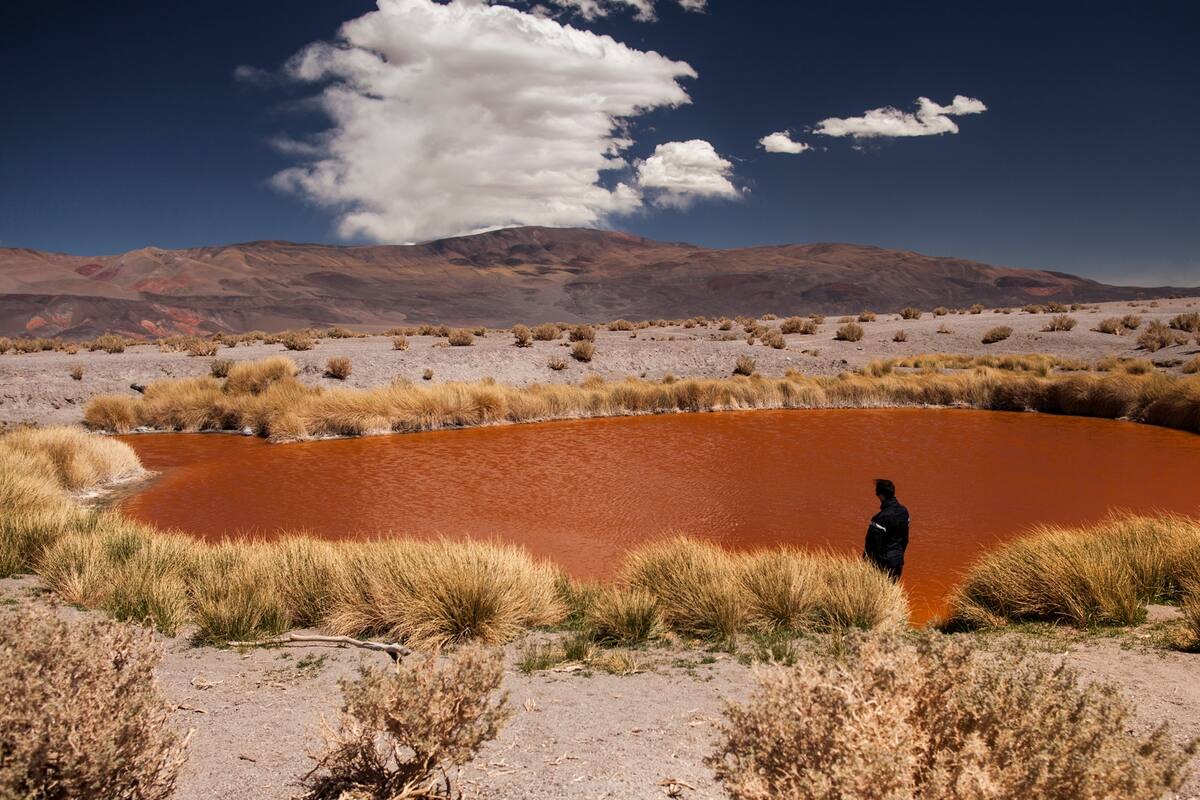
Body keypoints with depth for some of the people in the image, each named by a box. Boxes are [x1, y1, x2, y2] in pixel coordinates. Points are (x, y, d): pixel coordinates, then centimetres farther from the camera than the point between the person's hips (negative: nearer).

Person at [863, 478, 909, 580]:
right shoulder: (904, 512, 1)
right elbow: (905, 538, 12)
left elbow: (874, 543, -19)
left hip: (883, 562, -7)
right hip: (898, 561, 7)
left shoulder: (881, 518, -24)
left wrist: (866, 563, -7)